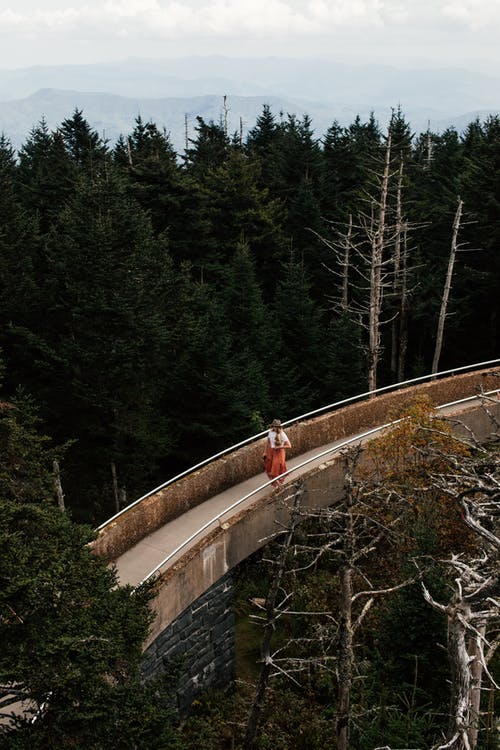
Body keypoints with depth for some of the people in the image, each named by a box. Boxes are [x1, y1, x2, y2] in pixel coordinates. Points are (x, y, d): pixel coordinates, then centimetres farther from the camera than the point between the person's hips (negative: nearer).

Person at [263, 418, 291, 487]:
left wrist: (279, 447, -22)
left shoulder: (282, 434, -20)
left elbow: (289, 445, -20)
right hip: (271, 452, 5)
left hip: (279, 453, -5)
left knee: (277, 468, 4)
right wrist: (266, 452, 7)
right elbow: (268, 443, 8)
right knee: (268, 467, 10)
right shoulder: (270, 432, -6)